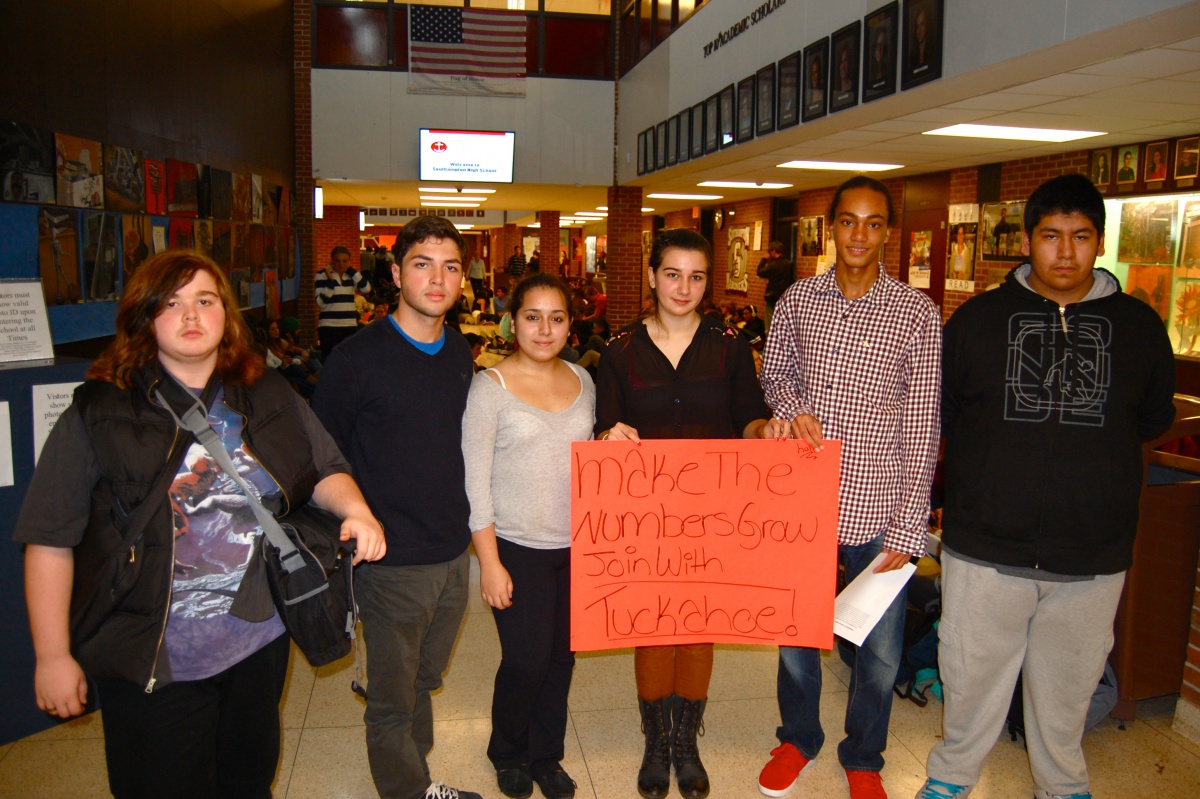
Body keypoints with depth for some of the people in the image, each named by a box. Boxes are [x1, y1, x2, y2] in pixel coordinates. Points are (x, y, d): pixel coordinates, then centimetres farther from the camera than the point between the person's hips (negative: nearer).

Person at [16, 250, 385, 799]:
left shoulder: (269, 399, 1)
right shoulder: (97, 415, -10)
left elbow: (324, 471, 9)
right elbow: (50, 542, -8)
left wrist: (354, 508, -13)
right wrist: (53, 656, -7)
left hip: (260, 642, 4)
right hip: (151, 661, -3)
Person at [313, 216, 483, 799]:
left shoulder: (461, 355, 5)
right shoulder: (356, 359, -14)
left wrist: (469, 523, 13)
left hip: (453, 555, 6)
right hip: (393, 562, -5)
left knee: (423, 682, 23)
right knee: (394, 698, 11)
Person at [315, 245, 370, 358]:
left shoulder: (350, 275, 11)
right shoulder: (322, 275, -3)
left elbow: (366, 288, -6)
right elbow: (321, 302, -11)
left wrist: (351, 270, -4)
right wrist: (330, 280, -17)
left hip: (350, 326, 5)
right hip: (329, 327, -4)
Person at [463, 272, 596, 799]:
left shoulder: (582, 381, 5)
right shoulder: (491, 387, -10)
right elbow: (475, 482, -10)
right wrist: (489, 562, -11)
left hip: (576, 545, 5)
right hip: (517, 547, -4)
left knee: (561, 657, 13)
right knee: (527, 660, 1)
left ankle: (546, 756, 36)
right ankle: (508, 755, 30)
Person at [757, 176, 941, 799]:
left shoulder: (917, 314, -6)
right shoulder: (798, 299, 2)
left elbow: (920, 431, -6)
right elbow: (773, 370, 17)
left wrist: (907, 530, -10)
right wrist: (793, 406, -8)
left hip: (877, 512, -2)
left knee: (879, 650, 11)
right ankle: (798, 738, 42)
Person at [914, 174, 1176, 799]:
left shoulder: (1140, 326, 3)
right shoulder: (977, 318, 0)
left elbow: (1153, 420, 14)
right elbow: (940, 413, 8)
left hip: (1092, 557, 1)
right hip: (984, 548, -1)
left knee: (1067, 684, 18)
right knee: (972, 677, 13)